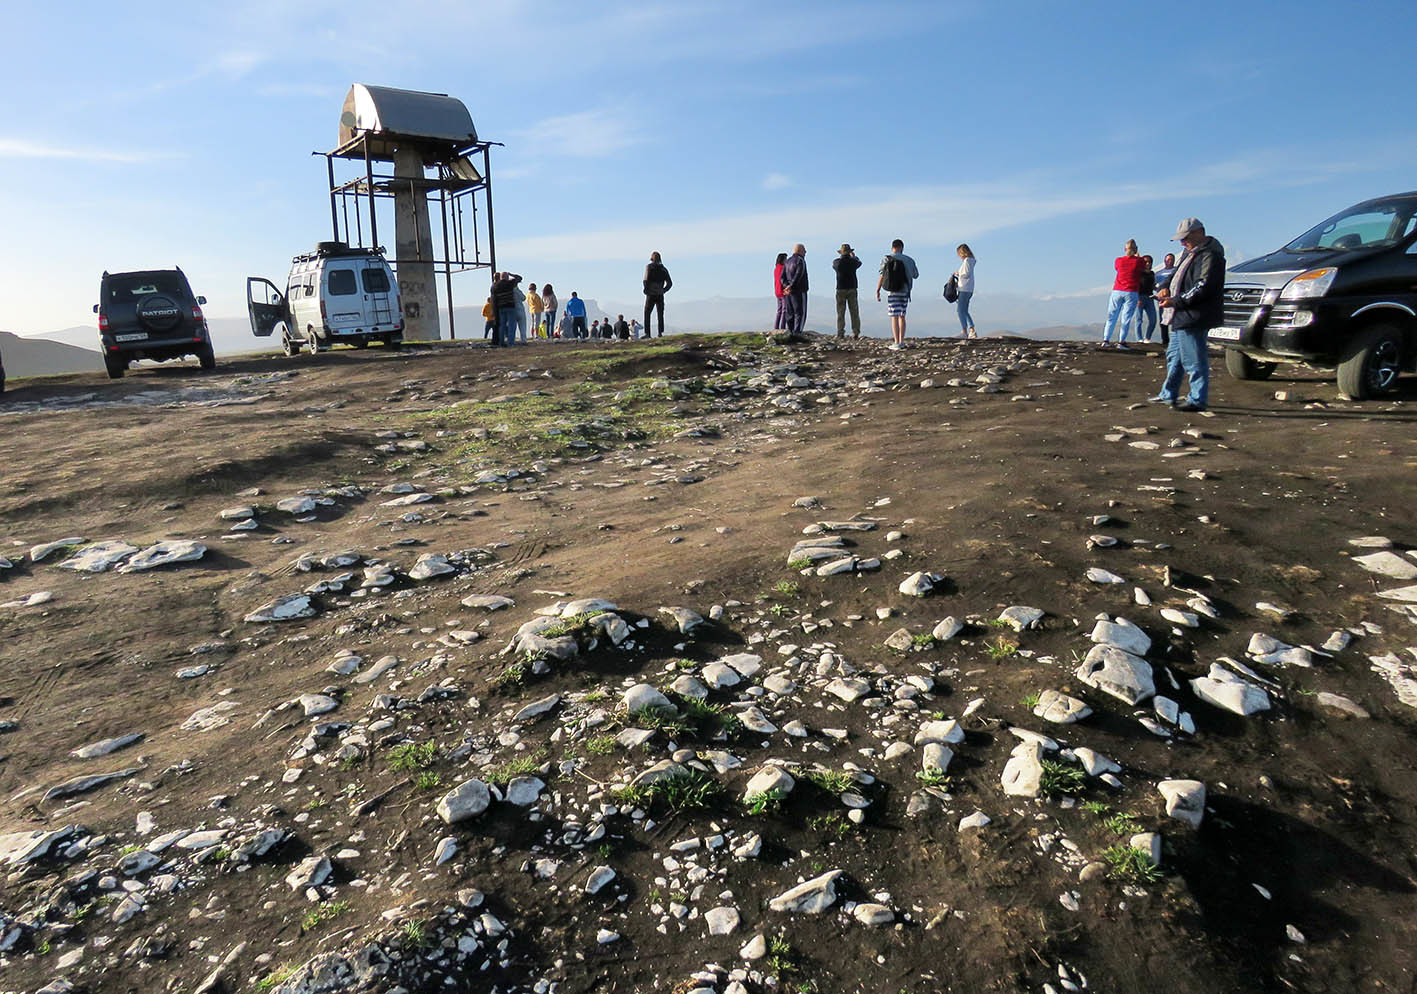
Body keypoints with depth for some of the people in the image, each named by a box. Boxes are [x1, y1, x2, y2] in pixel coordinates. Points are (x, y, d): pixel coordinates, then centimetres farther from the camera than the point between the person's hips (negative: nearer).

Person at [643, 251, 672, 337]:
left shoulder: (649, 267, -3)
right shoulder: (664, 269, 8)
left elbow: (646, 280, -14)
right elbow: (670, 283, 5)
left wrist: (646, 289, -2)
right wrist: (663, 290, 13)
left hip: (651, 295, -3)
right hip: (660, 295, 3)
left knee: (647, 314, 5)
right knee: (660, 315, 8)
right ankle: (661, 333, 0)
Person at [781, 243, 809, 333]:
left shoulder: (787, 261, 14)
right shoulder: (800, 260, -8)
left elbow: (782, 276, 6)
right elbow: (798, 275, -20)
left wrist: (786, 286, -7)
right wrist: (791, 286, -18)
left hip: (788, 292, 7)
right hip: (799, 291, -7)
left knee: (790, 314, 9)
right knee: (800, 313, -6)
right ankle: (797, 333, -14)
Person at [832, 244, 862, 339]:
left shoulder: (837, 262, -4)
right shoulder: (853, 262, -2)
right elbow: (859, 262, 23)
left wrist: (841, 257, 38)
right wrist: (854, 256, 43)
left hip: (841, 289, -1)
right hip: (852, 289, 1)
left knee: (840, 313, 2)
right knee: (854, 312, 4)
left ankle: (840, 333, -3)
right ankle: (855, 333, 0)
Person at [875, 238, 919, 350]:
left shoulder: (886, 260, -6)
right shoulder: (909, 260, 4)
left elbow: (881, 276, -9)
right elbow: (916, 276, 15)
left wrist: (877, 291, -1)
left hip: (892, 292, -3)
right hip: (905, 292, 3)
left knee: (894, 317, -4)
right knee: (902, 316, 14)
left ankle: (897, 343, -10)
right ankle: (901, 342, 16)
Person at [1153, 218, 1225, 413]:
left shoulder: (1210, 255, -14)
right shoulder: (1190, 253, 18)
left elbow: (1203, 287, -22)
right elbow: (1177, 273, 24)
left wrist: (1175, 301, -22)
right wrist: (1165, 288, 3)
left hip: (1194, 317, -11)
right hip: (1181, 317, 11)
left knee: (1194, 359, -8)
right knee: (1174, 356, 19)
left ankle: (1198, 400, -3)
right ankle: (1168, 394, 30)